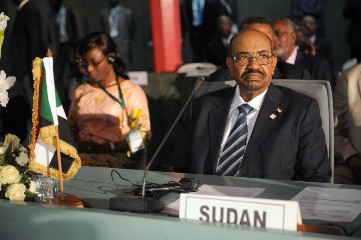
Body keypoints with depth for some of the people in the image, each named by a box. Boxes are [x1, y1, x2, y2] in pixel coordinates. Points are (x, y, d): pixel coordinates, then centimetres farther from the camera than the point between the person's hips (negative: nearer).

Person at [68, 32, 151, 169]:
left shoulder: (132, 92, 4)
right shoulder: (81, 91, 19)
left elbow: (142, 134, -2)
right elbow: (71, 129, 19)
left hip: (118, 158, -4)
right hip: (83, 155, 4)